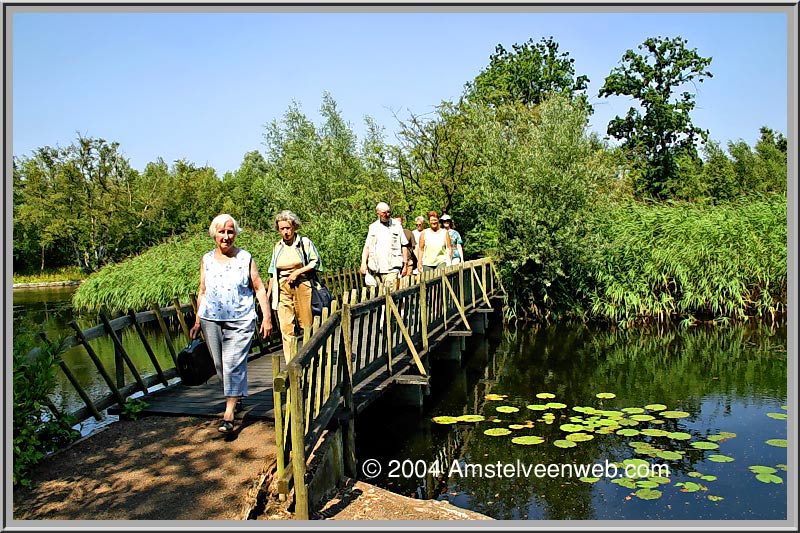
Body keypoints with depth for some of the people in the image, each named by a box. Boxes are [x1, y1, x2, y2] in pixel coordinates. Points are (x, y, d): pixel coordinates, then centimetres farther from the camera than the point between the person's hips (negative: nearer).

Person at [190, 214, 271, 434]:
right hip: (211, 321, 4)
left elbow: (259, 289, 2)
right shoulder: (206, 260, 8)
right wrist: (197, 321, 15)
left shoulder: (246, 258, -1)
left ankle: (229, 414, -7)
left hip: (240, 322, -4)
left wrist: (266, 317, -3)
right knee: (220, 365, 11)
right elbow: (202, 292, 15)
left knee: (234, 365, -9)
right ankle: (236, 397, 34)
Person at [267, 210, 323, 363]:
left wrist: (298, 272, -11)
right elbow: (273, 272, 19)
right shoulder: (277, 247, 14)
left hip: (302, 286, -3)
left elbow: (315, 262, -2)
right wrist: (269, 292, 15)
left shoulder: (304, 242, 1)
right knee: (286, 328, -4)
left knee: (306, 324, 3)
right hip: (283, 289, 3)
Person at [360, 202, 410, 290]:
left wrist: (405, 264, 2)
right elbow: (367, 247, 12)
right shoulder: (373, 227, 12)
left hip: (392, 268, -3)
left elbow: (404, 246, 7)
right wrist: (363, 263, 0)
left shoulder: (396, 226, 6)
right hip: (375, 269, 3)